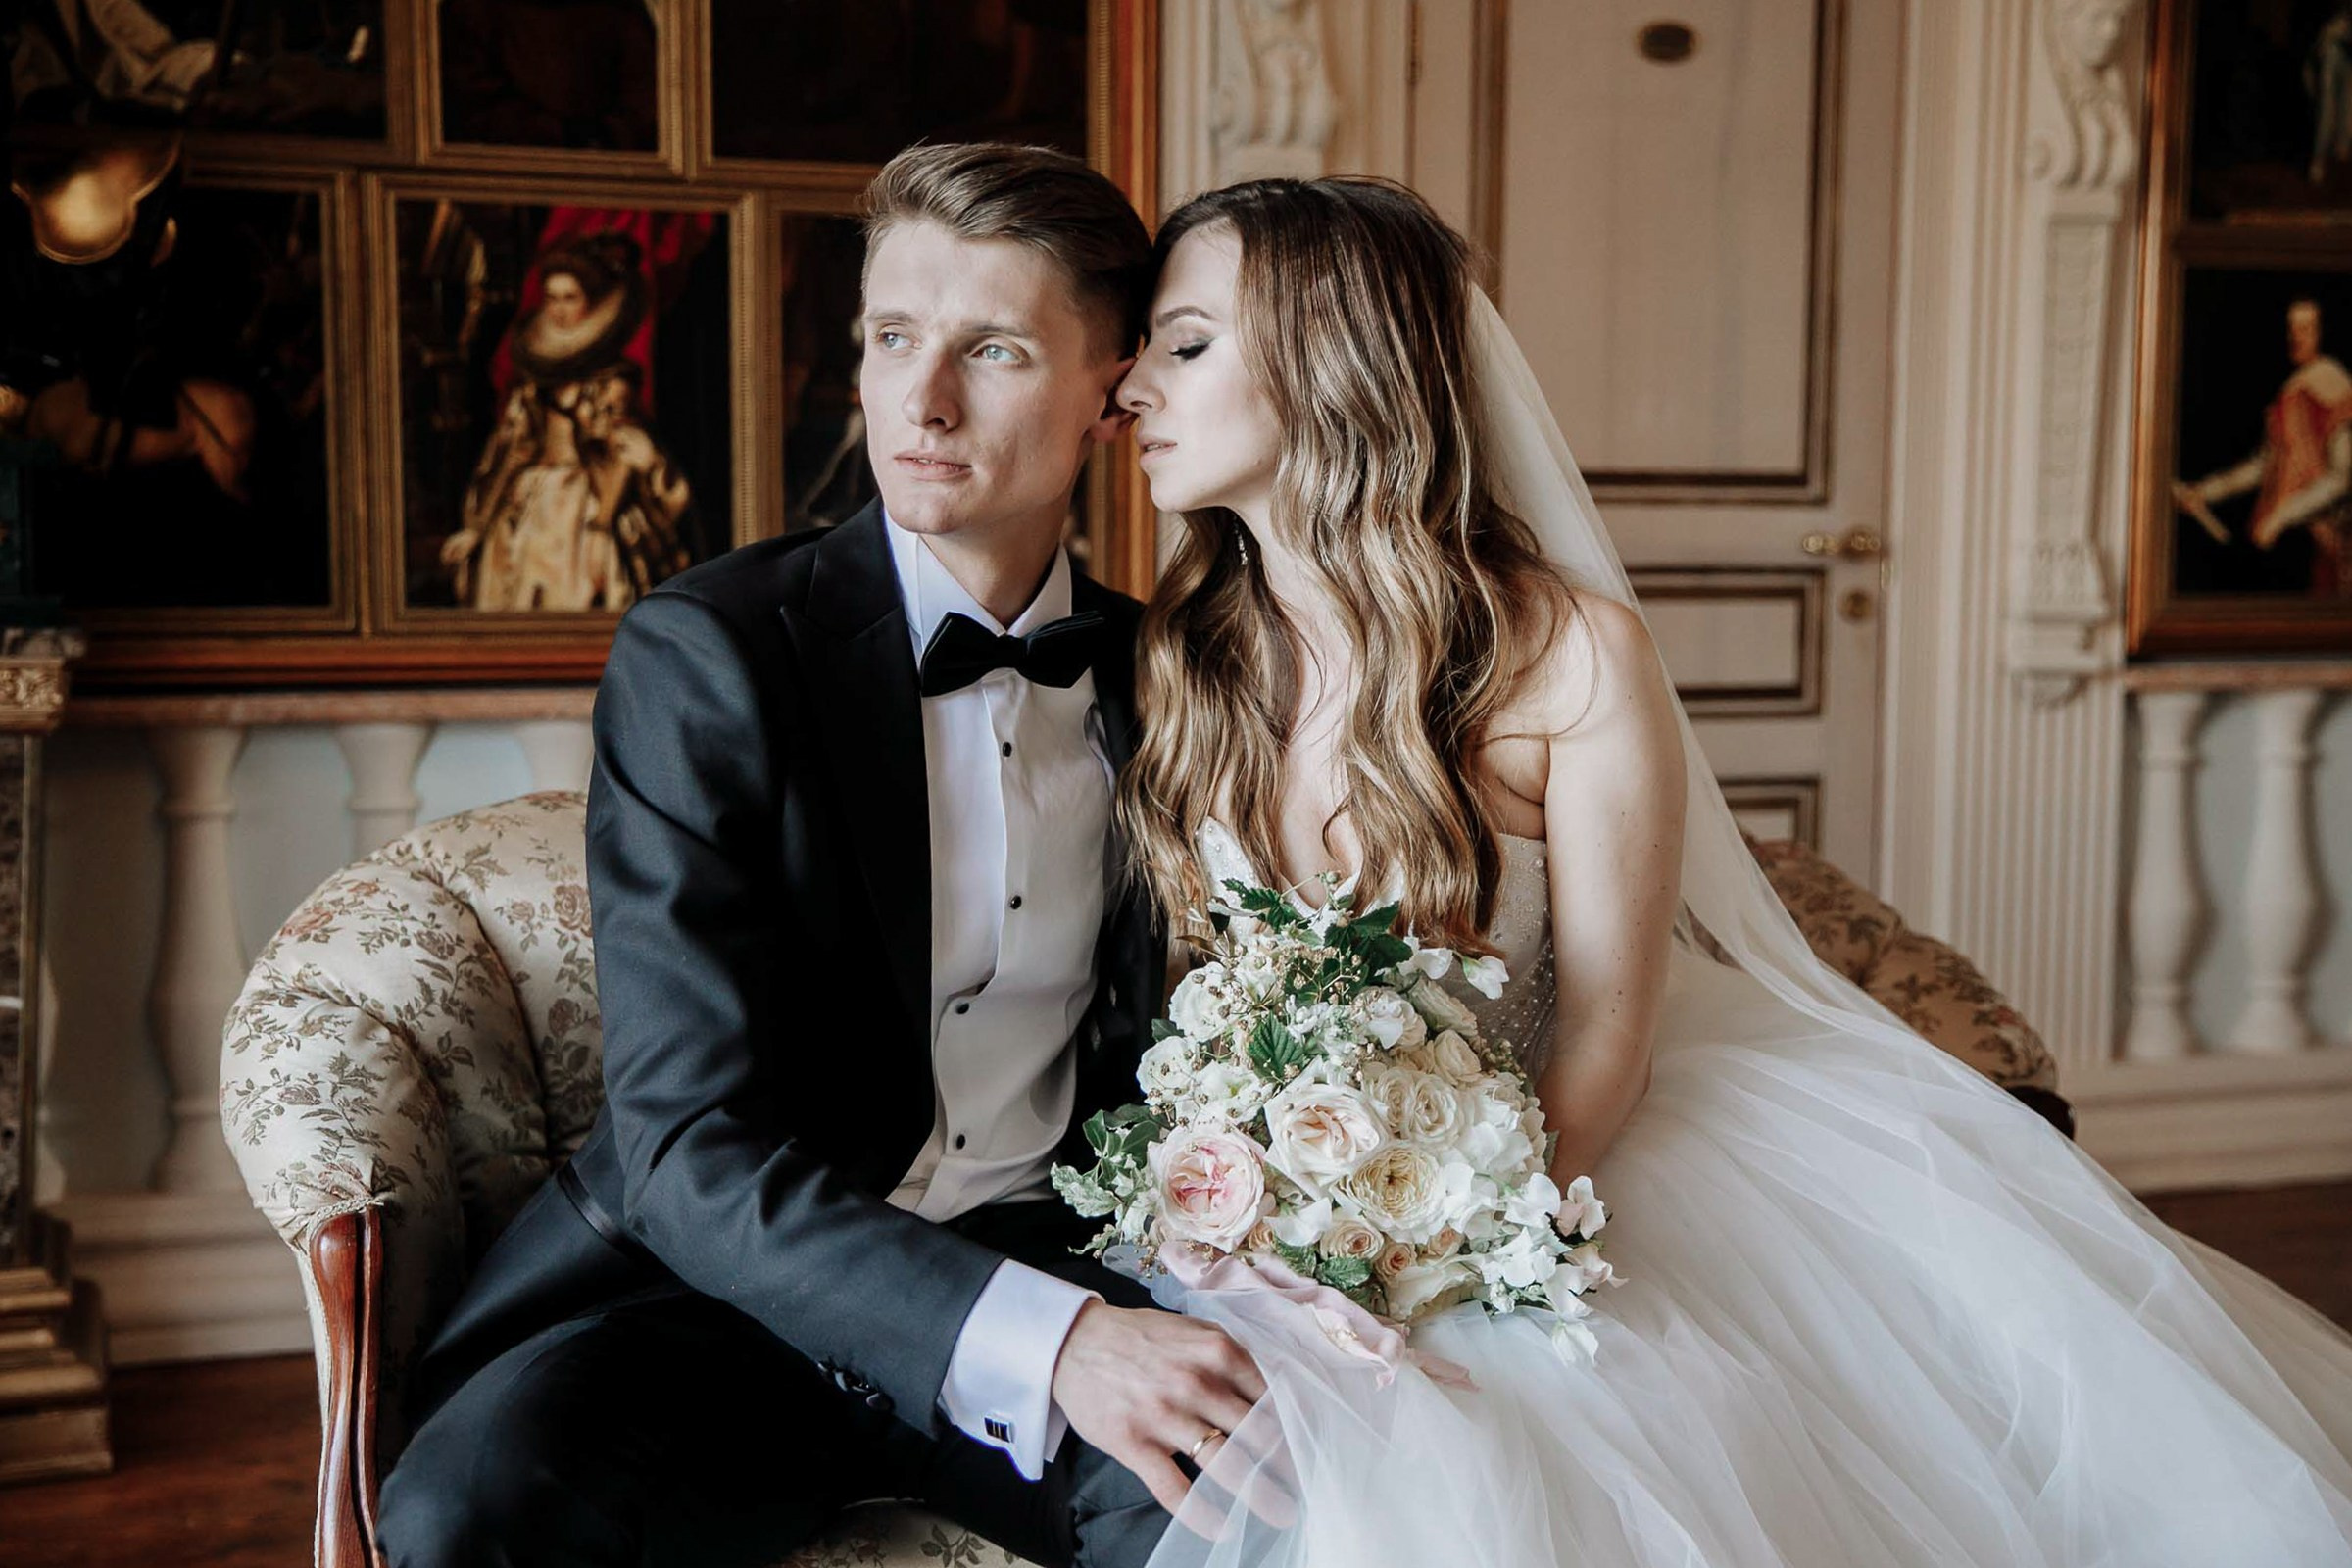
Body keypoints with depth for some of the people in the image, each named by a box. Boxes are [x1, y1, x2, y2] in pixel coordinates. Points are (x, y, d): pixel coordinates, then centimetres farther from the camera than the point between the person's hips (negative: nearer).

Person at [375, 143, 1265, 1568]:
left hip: (1057, 1276, 3)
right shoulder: (704, 654, -8)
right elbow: (689, 1145, -17)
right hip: (740, 1287, -2)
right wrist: (1038, 1339, -30)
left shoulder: (1150, 673, 7)